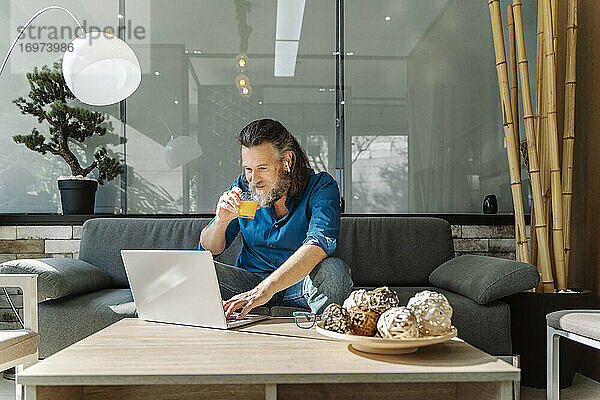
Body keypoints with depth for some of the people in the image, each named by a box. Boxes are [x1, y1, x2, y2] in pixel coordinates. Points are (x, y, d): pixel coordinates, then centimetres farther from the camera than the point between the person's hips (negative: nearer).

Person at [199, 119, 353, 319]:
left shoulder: (321, 186, -14)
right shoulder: (243, 187, -1)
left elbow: (319, 246, -32)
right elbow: (209, 249, 4)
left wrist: (265, 289, -43)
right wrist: (222, 221, -20)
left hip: (300, 285, -3)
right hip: (249, 280, 3)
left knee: (334, 269, -35)